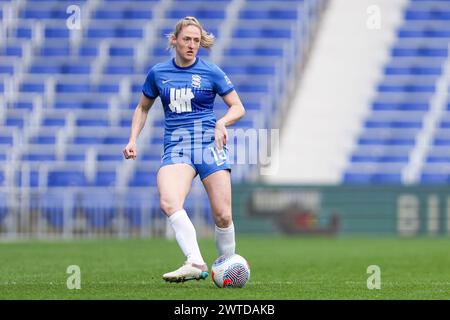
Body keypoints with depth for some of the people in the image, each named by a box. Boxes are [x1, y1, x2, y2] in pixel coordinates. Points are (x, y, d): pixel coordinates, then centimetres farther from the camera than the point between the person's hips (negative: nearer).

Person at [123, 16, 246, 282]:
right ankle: (196, 264, -37)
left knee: (223, 215, -6)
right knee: (168, 202, -28)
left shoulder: (211, 72, 3)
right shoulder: (158, 74, 10)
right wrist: (133, 140, 12)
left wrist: (222, 122, -13)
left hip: (210, 144, -1)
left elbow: (238, 108, 7)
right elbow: (143, 108, 24)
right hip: (176, 148, 1)